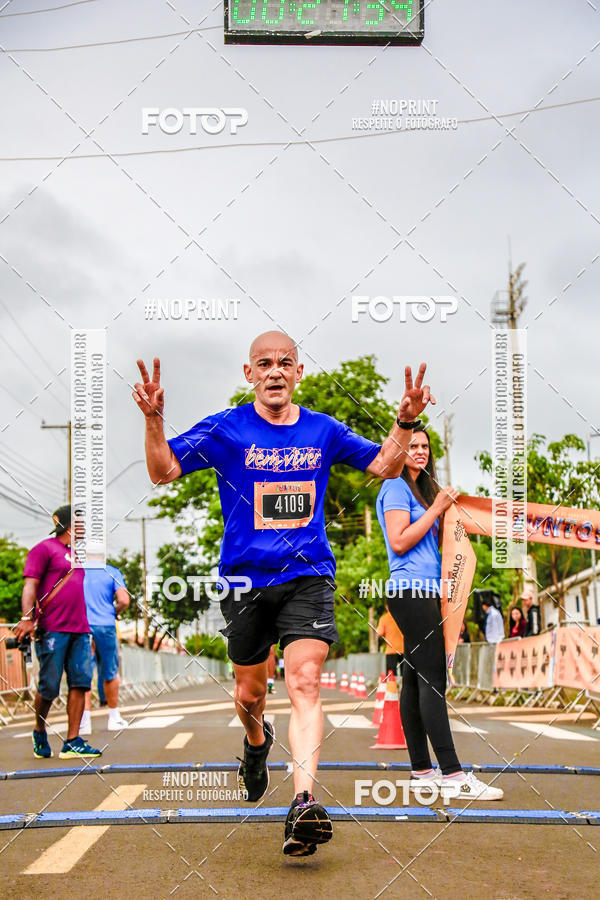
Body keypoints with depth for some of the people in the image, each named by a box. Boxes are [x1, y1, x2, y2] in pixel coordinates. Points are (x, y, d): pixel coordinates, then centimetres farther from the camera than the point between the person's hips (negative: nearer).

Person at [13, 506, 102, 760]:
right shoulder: (44, 548, 1)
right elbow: (30, 585, -9)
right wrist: (26, 618, -22)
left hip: (78, 629, 7)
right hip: (52, 629, -7)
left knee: (81, 682, -5)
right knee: (49, 687, -4)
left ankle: (72, 742, -4)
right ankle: (40, 734, 20)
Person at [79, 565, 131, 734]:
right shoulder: (112, 572, 1)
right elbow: (124, 600, -11)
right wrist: (115, 613, 9)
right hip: (105, 625, -1)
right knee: (110, 674, 13)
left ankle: (85, 721, -10)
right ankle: (114, 718, 22)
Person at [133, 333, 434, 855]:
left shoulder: (323, 431, 6)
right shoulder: (224, 430, -1)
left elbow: (385, 466, 15)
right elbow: (163, 471, -7)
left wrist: (406, 422, -3)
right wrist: (153, 419, -24)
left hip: (308, 578, 0)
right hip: (246, 580, 0)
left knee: (305, 685, -18)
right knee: (249, 692, 15)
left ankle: (303, 804, -26)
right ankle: (257, 741, 50)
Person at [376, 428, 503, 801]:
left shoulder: (421, 489, 24)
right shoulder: (395, 487, -4)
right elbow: (400, 542, -13)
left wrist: (446, 512, 10)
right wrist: (436, 509, -10)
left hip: (425, 592, 10)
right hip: (412, 590, -10)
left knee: (417, 680, 8)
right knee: (431, 680, -13)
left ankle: (422, 771, 9)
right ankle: (453, 774, -17)